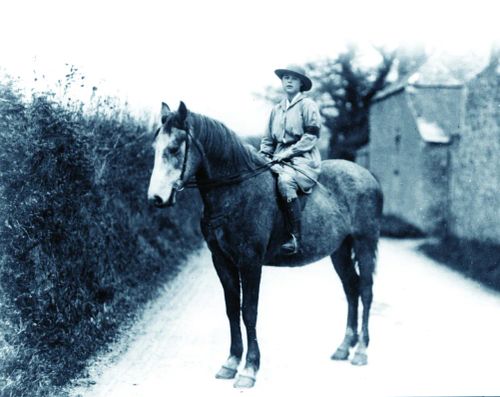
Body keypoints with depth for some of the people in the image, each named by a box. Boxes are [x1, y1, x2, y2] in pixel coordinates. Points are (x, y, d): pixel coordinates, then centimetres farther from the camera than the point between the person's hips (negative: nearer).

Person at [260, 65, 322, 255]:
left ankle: (295, 237, -34)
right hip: (279, 159, 7)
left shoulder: (308, 105, 2)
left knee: (285, 181, -36)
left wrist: (288, 153, -14)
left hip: (303, 158, -7)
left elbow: (311, 136, -7)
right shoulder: (276, 109, 21)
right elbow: (268, 139, 24)